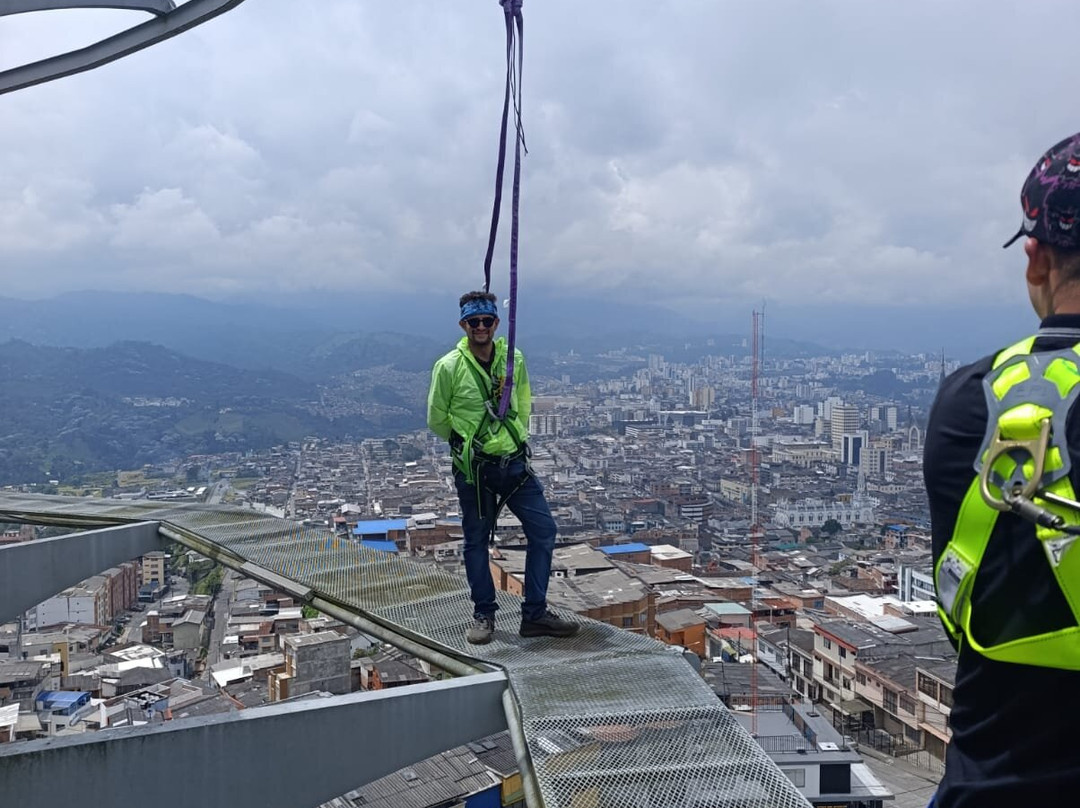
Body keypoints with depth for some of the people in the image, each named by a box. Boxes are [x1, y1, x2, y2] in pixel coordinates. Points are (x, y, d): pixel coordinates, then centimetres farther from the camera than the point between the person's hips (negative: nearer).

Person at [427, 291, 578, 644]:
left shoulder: (514, 360, 0)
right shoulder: (449, 367, -10)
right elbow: (437, 420, 1)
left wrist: (515, 438, 13)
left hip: (514, 462, 4)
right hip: (472, 469, -3)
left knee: (544, 530, 1)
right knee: (477, 542, 8)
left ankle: (535, 615, 13)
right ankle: (484, 615, 25)